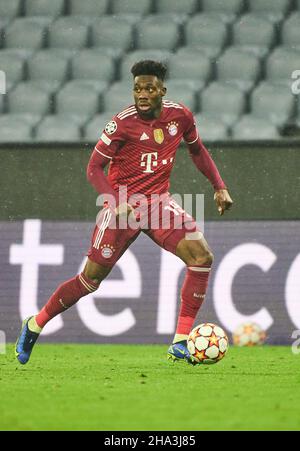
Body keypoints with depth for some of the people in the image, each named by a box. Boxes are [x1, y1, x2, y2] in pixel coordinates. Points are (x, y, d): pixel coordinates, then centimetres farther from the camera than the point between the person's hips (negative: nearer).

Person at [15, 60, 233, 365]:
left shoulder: (180, 116, -2)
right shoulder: (123, 123, -15)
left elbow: (197, 150, 18)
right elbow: (94, 168, -11)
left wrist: (219, 187, 11)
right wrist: (116, 202, -26)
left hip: (158, 201, 4)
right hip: (123, 207, -4)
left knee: (202, 256, -16)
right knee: (91, 279, -2)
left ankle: (180, 343, -11)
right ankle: (34, 325, 20)